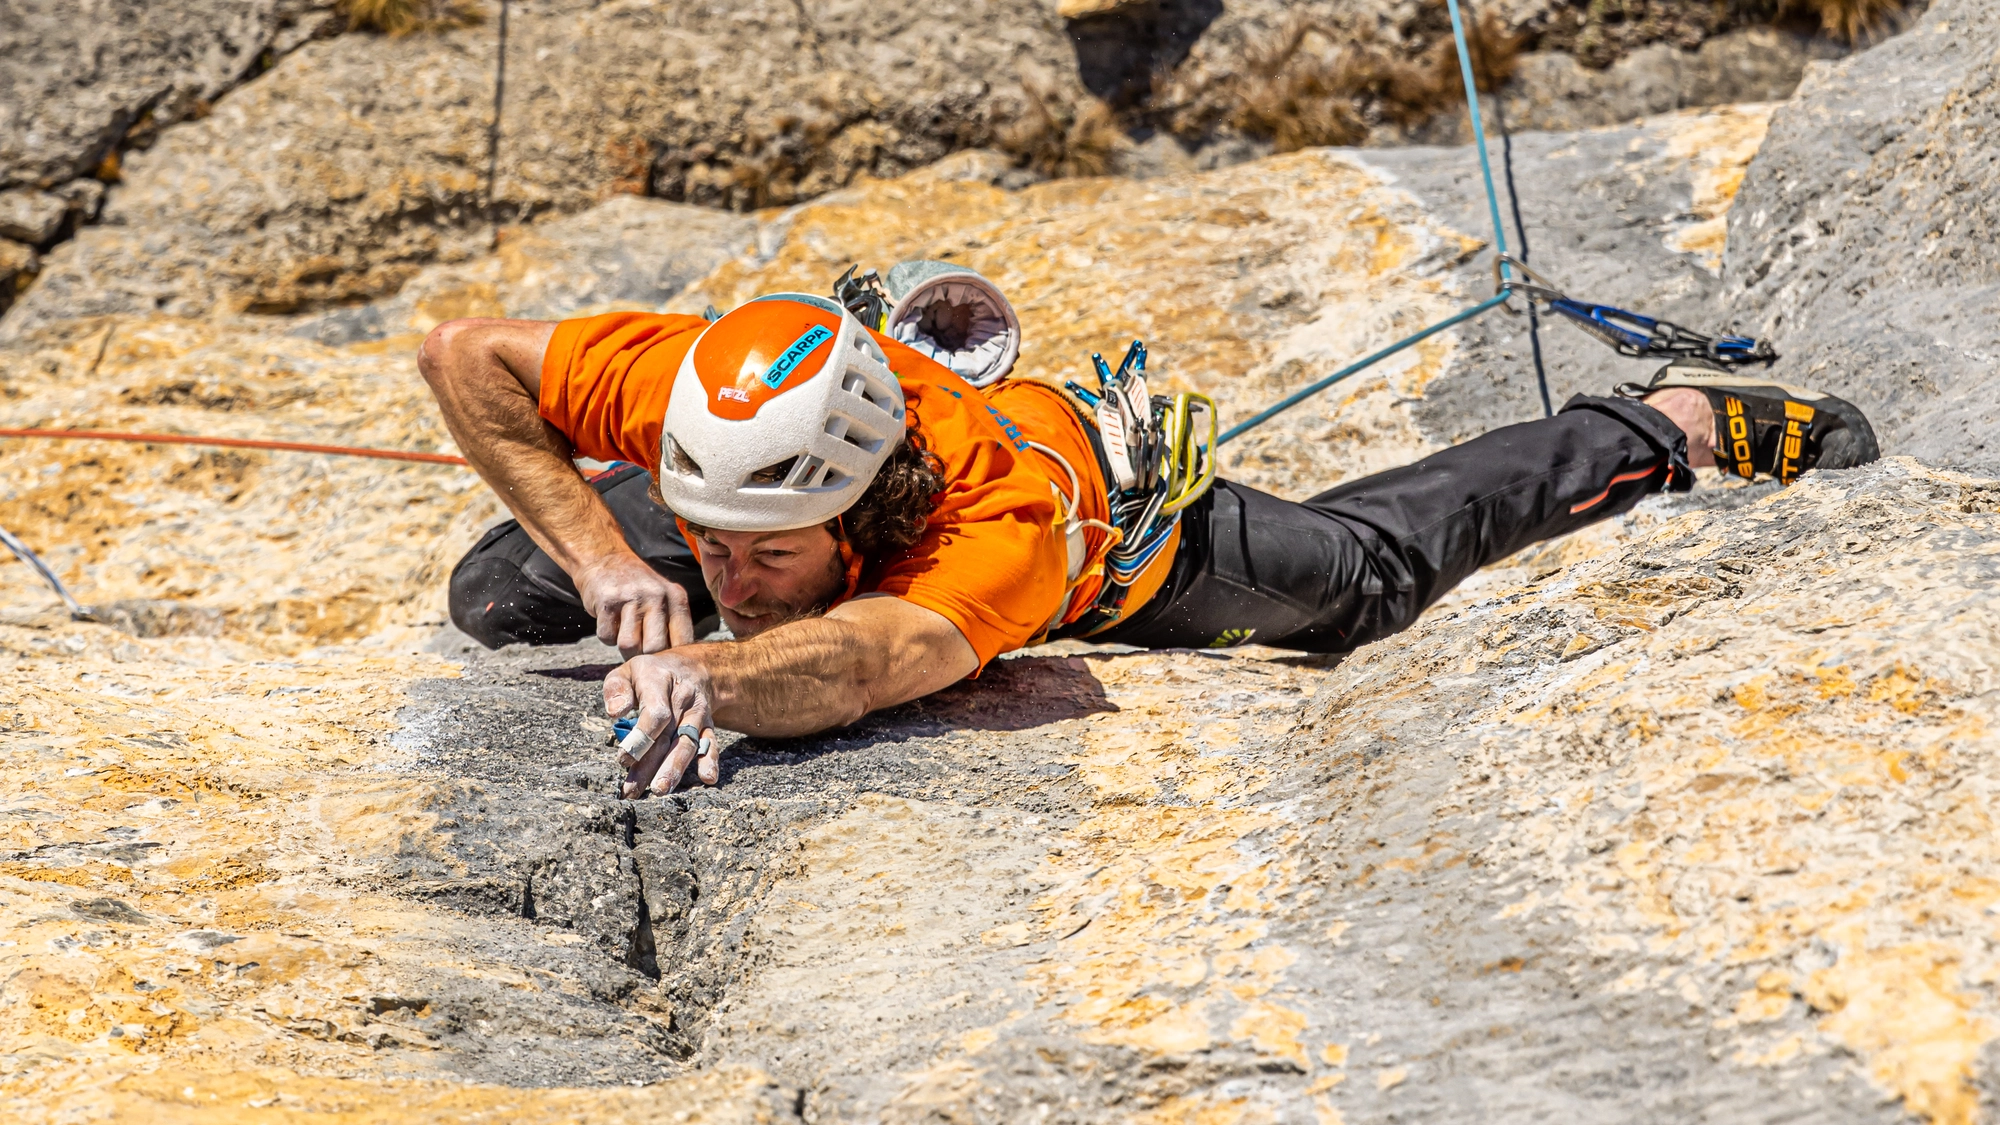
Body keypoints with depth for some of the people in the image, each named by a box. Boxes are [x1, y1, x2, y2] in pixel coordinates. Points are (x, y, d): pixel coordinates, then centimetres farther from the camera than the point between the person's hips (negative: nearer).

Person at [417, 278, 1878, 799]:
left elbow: (871, 658, -70)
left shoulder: (1010, 516, -52)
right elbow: (461, 355, -31)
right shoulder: (676, 392, -41)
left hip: (1123, 527, -4)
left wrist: (705, 676, -91)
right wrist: (603, 557, -42)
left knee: (1377, 567, 17)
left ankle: (1666, 422, 46)